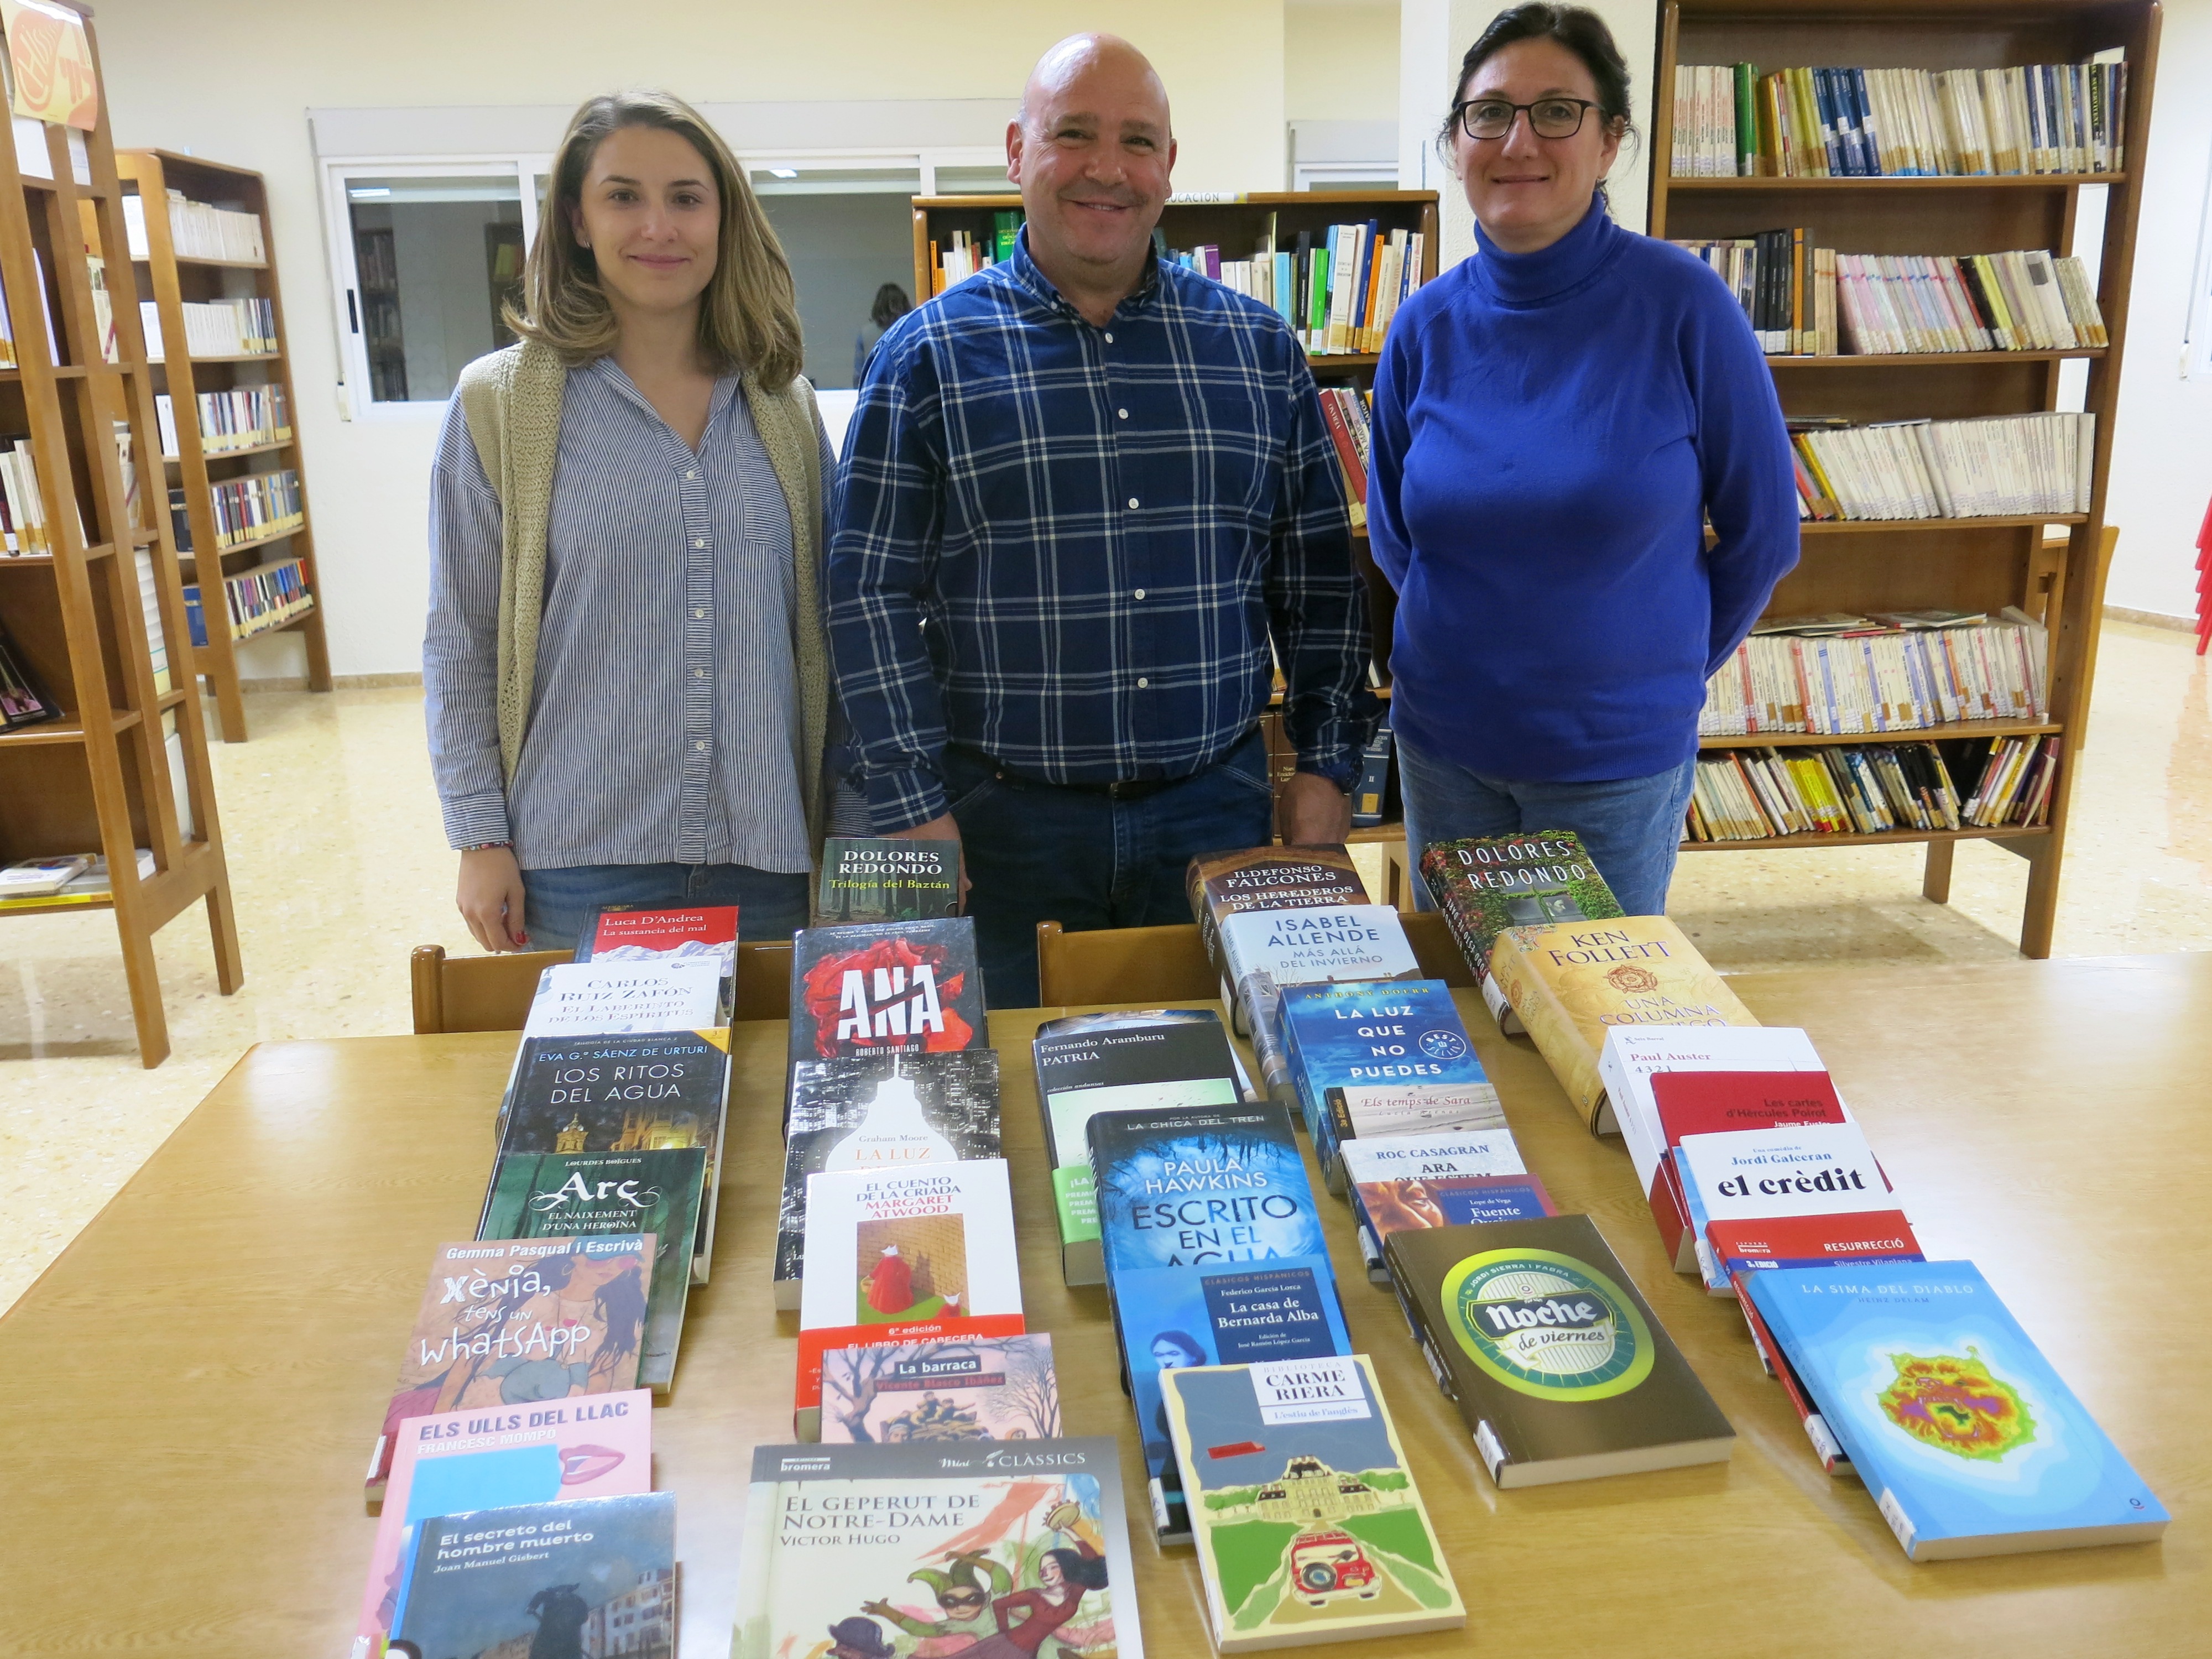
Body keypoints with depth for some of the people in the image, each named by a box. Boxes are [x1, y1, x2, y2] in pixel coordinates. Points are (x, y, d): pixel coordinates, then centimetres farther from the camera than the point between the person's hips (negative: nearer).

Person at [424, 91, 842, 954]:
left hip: (767, 855, 3)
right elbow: (461, 646, 1)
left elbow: (823, 630, 10)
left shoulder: (786, 405, 7)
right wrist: (481, 838, -3)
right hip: (579, 860, -2)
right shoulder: (499, 402, -1)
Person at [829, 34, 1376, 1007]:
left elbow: (1319, 577, 11)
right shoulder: (929, 356, -2)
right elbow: (871, 594, -4)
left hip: (1217, 808, 2)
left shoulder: (1261, 350, 7)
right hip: (1005, 821, -2)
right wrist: (914, 809, -9)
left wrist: (1327, 763, 5)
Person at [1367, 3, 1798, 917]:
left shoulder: (1681, 304, -13)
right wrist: (1480, 642, 9)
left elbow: (1761, 534, -4)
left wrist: (1662, 669, 5)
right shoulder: (1427, 324, -4)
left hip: (1619, 754, -2)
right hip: (1443, 740, 3)